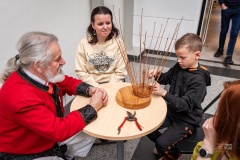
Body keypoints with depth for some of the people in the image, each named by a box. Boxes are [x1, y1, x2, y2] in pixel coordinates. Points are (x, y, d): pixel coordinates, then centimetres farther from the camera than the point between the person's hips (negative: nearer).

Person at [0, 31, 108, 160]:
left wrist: (91, 90, -13)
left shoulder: (46, 75, -11)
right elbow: (59, 130, -34)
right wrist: (93, 107, -24)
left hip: (51, 136, 8)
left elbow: (68, 83, 6)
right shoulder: (21, 97, -34)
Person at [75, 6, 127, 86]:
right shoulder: (83, 44, -5)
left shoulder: (118, 42, -4)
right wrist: (97, 88, -11)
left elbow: (120, 71, -4)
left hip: (113, 85, 0)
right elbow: (80, 72, -4)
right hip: (92, 86, 0)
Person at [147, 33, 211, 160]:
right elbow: (167, 78, 12)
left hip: (187, 120, -7)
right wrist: (157, 75, -11)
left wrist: (164, 93, -42)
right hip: (172, 111, 7)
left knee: (162, 143, -15)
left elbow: (185, 105, -30)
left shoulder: (198, 80, -27)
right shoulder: (179, 67, -6)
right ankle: (165, 146, 27)